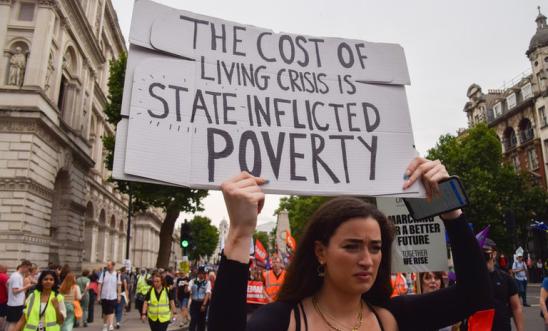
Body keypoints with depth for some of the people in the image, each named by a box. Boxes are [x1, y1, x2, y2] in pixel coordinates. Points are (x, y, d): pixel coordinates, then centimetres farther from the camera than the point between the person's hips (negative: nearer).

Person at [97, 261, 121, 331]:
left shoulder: (117, 274, 0)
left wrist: (119, 295, 2)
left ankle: (111, 325, -12)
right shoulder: (103, 273, -3)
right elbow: (100, 285, -1)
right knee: (105, 312, 12)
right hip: (104, 296, 1)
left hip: (113, 296, -1)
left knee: (111, 311, -9)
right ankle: (105, 325, 28)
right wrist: (98, 295, -3)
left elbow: (119, 285, 5)